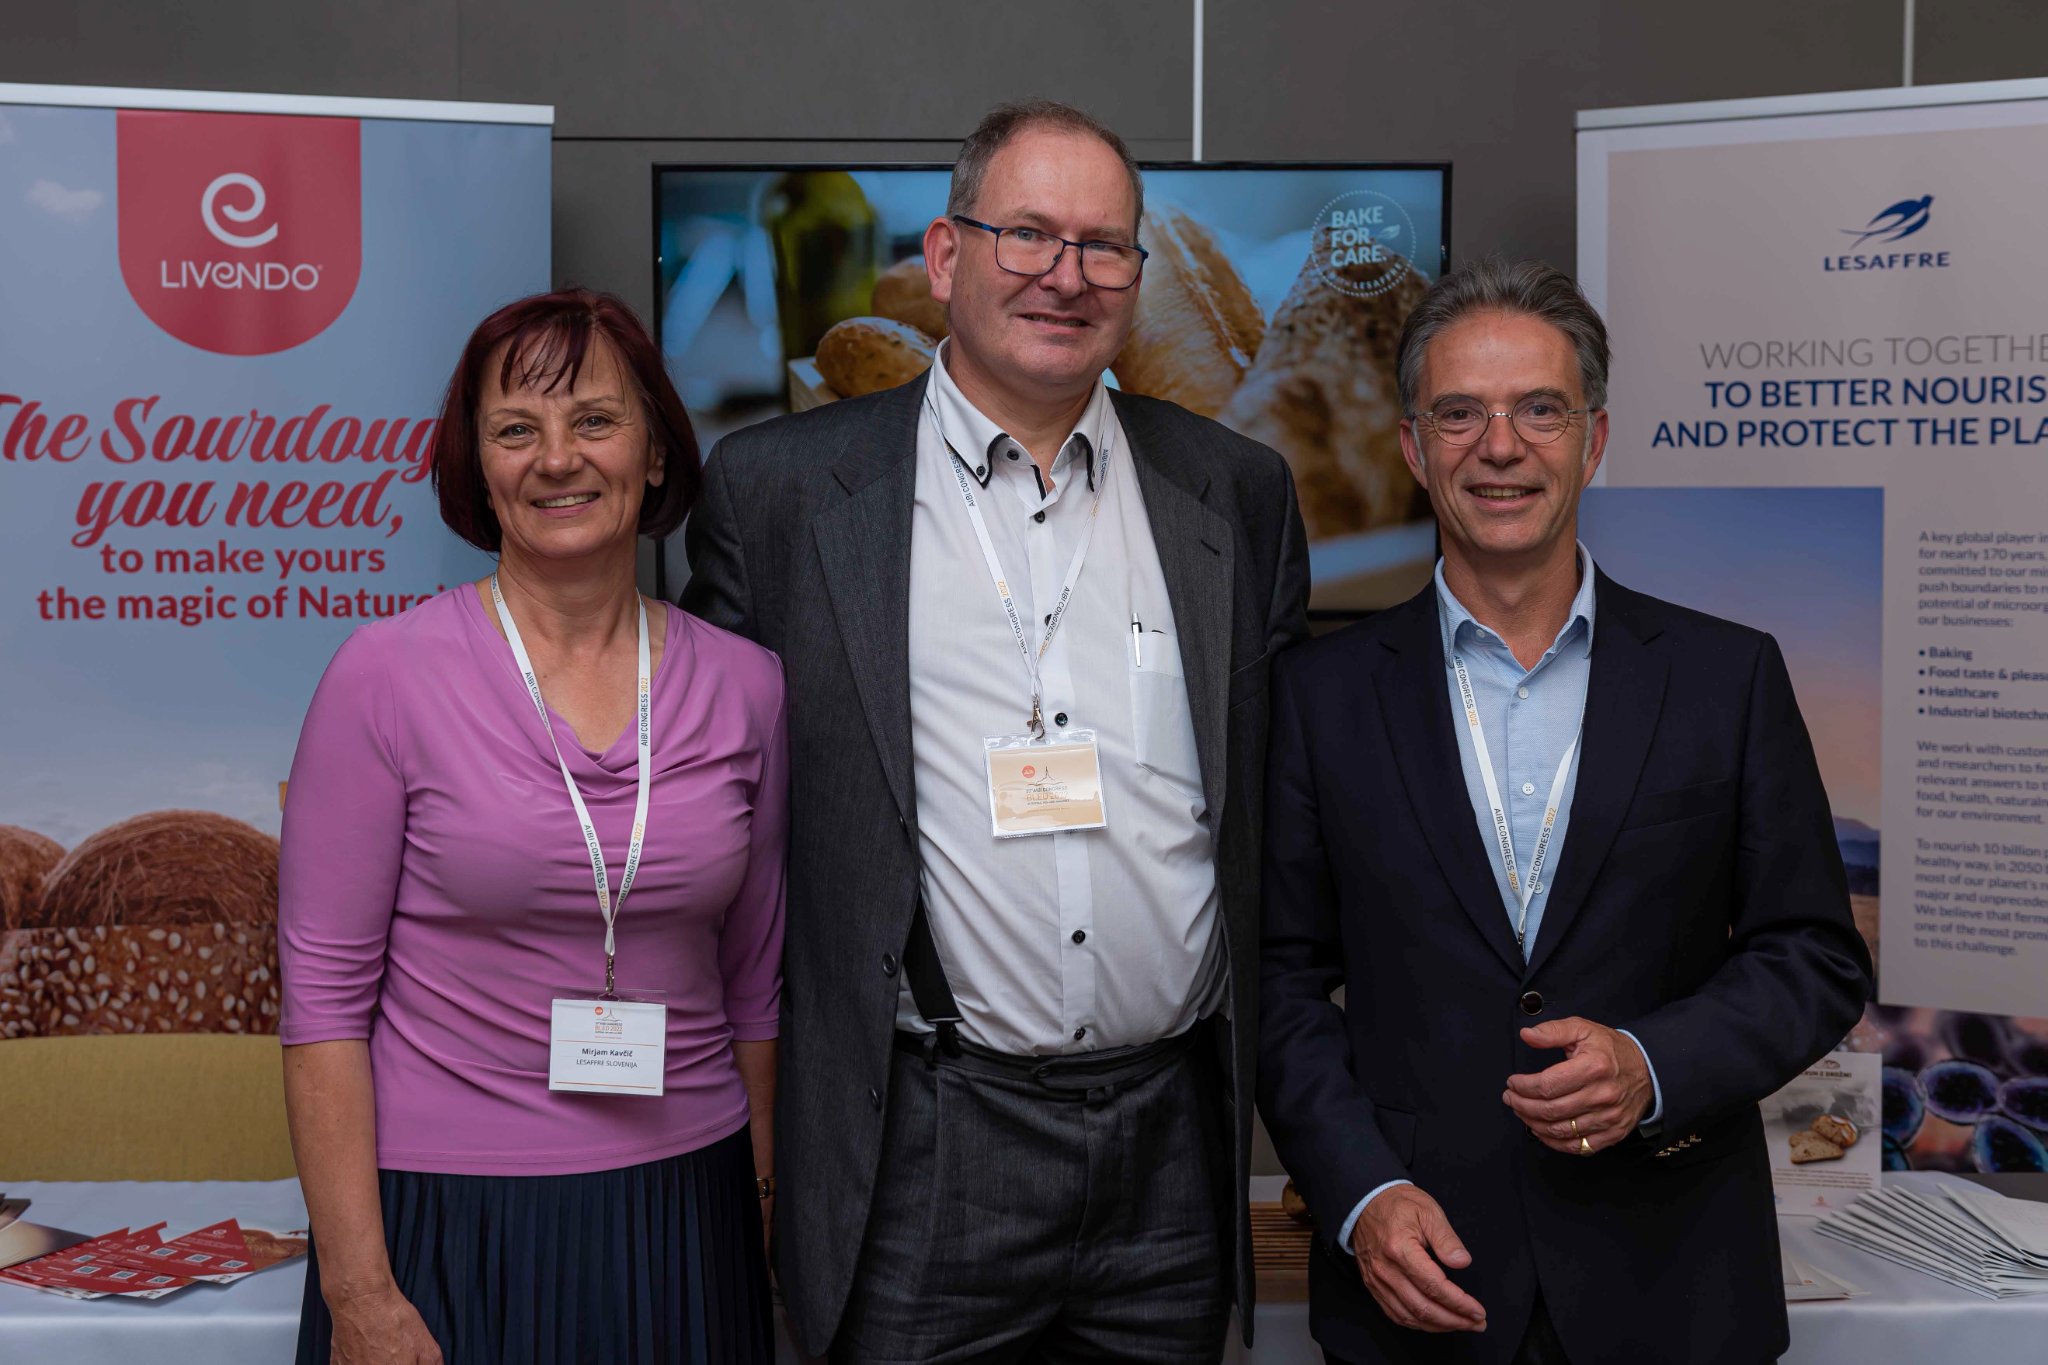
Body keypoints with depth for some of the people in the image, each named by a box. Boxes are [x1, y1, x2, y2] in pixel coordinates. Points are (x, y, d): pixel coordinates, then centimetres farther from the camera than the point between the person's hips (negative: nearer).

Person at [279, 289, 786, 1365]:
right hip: (452, 1225, -3)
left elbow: (753, 984, 9)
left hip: (683, 1222, 3)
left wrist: (765, 1212, 9)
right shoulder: (387, 675, -8)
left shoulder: (744, 686, 1)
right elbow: (324, 998, -8)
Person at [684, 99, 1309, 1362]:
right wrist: (750, 1103, 3)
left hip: (1176, 1152, 3)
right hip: (921, 1162, -2)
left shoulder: (1238, 490, 6)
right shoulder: (783, 487, -3)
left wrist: (1273, 1080, 10)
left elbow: (1285, 791, 12)